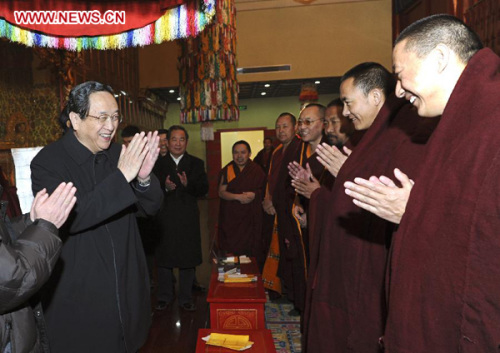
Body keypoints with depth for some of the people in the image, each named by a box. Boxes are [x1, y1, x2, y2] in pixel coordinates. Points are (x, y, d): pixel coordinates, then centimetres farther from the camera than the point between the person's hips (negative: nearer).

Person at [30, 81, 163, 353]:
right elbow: (67, 218, -26)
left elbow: (152, 207, -1)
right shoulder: (47, 161, -13)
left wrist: (144, 178, -23)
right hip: (78, 297, -4)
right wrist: (121, 177, -32)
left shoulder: (120, 155, -1)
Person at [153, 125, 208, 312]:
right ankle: (165, 297, 28)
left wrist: (188, 184, -22)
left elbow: (204, 189, -5)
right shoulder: (158, 164, 5)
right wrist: (165, 187, -21)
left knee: (188, 259, 8)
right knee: (164, 258, 10)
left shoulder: (196, 163, 5)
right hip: (164, 218, 0)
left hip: (188, 219, 0)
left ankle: (186, 298, 23)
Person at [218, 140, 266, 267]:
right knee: (233, 251, -2)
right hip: (231, 217, 1)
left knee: (251, 251, -2)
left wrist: (254, 195, -14)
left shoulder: (257, 170, 4)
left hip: (251, 218, 0)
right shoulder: (227, 170, 5)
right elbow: (221, 192, -2)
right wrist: (238, 197, -16)